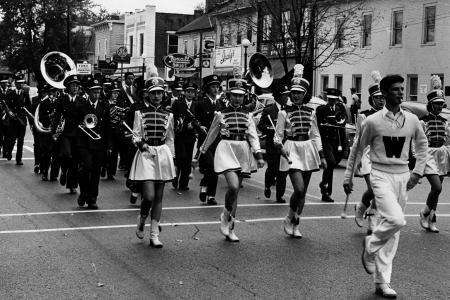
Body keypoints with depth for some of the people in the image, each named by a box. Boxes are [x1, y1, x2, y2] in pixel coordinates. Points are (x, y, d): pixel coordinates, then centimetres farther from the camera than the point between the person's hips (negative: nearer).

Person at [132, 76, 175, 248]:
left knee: (158, 197, 3)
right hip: (146, 154, -3)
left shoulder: (168, 115, 9)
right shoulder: (140, 113, 1)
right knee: (149, 196, -13)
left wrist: (172, 160, 12)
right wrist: (141, 144, -20)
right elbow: (135, 136, 1)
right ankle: (141, 220, 19)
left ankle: (154, 235, 8)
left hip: (163, 154, 3)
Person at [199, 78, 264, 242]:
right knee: (233, 187, -22)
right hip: (226, 150, -3)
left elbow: (253, 136, 3)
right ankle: (225, 216, 4)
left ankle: (230, 228, 16)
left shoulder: (247, 114, 7)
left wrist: (259, 155, -8)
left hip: (243, 151, 3)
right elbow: (211, 134, 12)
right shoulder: (221, 114, 2)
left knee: (235, 190, 7)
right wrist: (202, 151, 18)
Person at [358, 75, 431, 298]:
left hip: (402, 176, 5)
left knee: (393, 228, 6)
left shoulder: (411, 120, 3)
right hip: (381, 175, -4)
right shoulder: (372, 121, -8)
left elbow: (422, 144, 18)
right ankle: (370, 246, 8)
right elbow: (358, 150, 2)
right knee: (396, 220, -24)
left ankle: (382, 282, 14)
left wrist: (418, 172, 8)